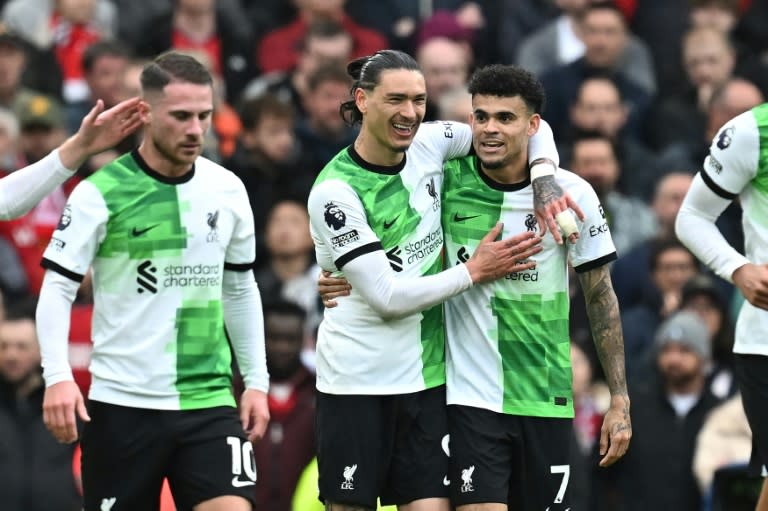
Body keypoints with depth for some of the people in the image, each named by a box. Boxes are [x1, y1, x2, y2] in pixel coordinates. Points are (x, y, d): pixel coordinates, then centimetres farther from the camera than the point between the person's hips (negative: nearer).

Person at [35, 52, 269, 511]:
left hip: (209, 400, 3)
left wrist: (256, 380, 13)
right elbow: (57, 289, -7)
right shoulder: (100, 194, -7)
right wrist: (58, 377, -20)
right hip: (123, 404, -3)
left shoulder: (227, 189, 6)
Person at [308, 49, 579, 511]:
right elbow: (387, 298, -16)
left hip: (426, 375, 4)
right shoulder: (335, 191, -14)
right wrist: (473, 272, -11)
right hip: (357, 381, -4)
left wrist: (545, 182, -9)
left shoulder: (430, 144, 0)